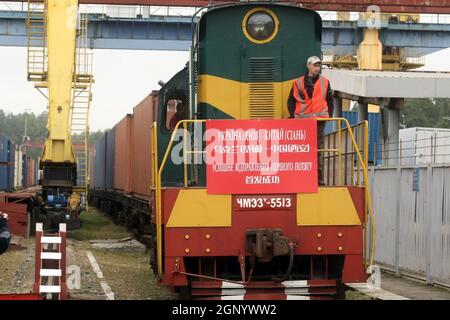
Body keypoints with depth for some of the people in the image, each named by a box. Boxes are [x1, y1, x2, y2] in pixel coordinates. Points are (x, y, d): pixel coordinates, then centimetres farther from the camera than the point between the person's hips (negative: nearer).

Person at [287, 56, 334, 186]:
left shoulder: (325, 82, 12)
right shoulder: (298, 83, 8)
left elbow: (330, 101, 16)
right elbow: (291, 101, 10)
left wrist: (329, 116, 6)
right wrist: (293, 116, -1)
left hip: (319, 119, 1)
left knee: (319, 150, 0)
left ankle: (319, 178, 2)